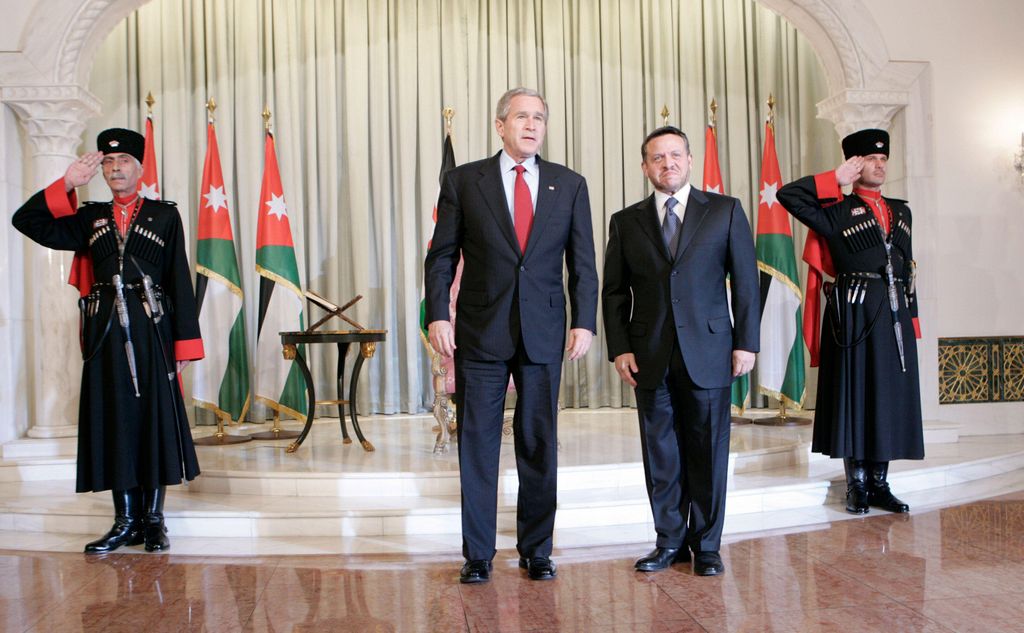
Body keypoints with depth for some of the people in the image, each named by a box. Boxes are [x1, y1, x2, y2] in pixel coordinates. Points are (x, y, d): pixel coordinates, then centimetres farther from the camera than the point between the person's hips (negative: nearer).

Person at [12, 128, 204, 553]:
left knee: (155, 416, 0)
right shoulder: (89, 218, 14)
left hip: (152, 330, -3)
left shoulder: (165, 216, 6)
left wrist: (185, 343, -4)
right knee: (114, 419, 4)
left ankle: (153, 519, 11)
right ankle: (126, 521, 12)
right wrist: (67, 185, -2)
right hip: (106, 333, 3)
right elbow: (26, 221, 7)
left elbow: (180, 282, 2)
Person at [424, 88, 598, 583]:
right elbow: (441, 256, 3)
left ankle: (536, 551, 22)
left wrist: (583, 322, -4)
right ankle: (477, 554, 17)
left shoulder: (569, 185, 8)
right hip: (480, 332, -1)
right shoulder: (463, 181, 4)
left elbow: (583, 262, 6)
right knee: (477, 445, 4)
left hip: (544, 333, 1)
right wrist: (437, 316, -8)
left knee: (539, 445, 8)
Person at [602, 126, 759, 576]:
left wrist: (746, 342, -3)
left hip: (708, 352, -1)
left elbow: (746, 281, 3)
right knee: (660, 453, 7)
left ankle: (706, 546, 18)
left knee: (708, 452, 4)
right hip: (650, 357, 2)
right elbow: (614, 293, 9)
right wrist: (619, 349, -1)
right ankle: (670, 542, 20)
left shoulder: (725, 211, 6)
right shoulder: (626, 221, 9)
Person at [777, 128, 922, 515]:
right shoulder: (836, 210, 1)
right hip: (854, 314, -5)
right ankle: (857, 484, 10)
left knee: (890, 396, 7)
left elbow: (906, 269, 19)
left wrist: (912, 319, 14)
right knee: (854, 394, -1)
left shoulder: (901, 211, 18)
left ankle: (879, 483, 17)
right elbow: (788, 195, -12)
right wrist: (836, 178, -6)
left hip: (894, 315, 6)